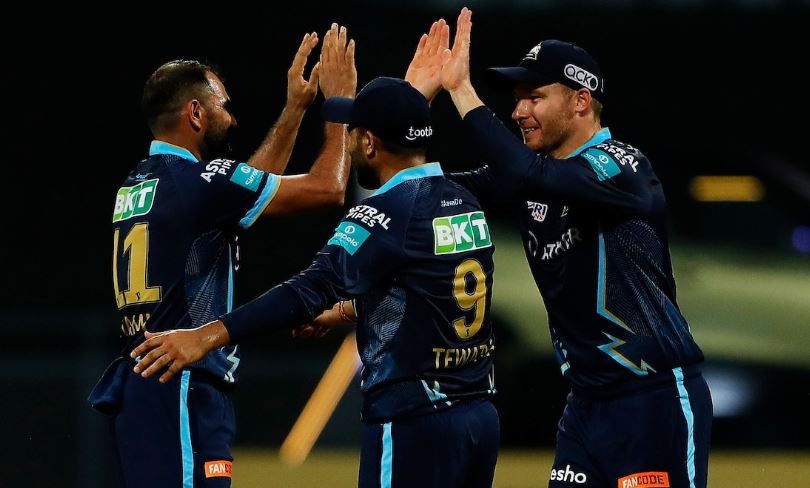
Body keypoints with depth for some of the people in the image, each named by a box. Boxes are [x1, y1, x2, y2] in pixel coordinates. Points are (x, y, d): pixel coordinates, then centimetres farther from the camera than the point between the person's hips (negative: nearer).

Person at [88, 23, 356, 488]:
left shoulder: (139, 183, 17)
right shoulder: (195, 180, -11)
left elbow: (248, 187, 33)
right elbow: (327, 188, -8)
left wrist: (295, 109, 33)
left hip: (139, 390, 10)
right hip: (182, 392, -10)